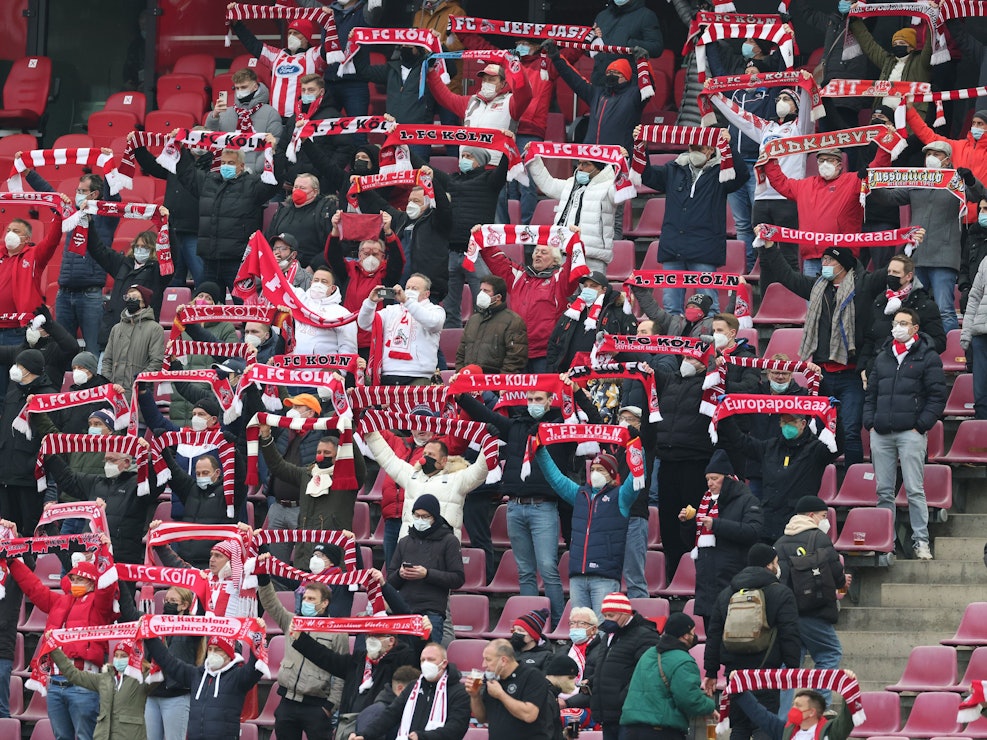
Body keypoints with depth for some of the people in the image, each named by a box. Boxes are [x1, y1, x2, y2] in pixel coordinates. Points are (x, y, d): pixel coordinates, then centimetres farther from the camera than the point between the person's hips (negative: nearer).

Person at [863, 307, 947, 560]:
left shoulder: (928, 357, 1)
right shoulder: (883, 357, 17)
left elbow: (937, 396, -3)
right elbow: (871, 394, 20)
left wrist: (921, 426, -9)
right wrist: (870, 423, 7)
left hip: (911, 433, -5)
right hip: (881, 434, 5)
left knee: (914, 490, -7)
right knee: (884, 490, 6)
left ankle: (921, 540, -4)